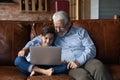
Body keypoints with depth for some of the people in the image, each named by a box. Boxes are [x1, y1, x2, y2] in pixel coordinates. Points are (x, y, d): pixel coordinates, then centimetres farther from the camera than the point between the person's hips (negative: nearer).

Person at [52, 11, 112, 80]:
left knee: (99, 67, -32)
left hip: (86, 61, 2)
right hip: (71, 66, -2)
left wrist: (79, 61, -13)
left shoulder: (80, 31, 13)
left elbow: (91, 48, 4)